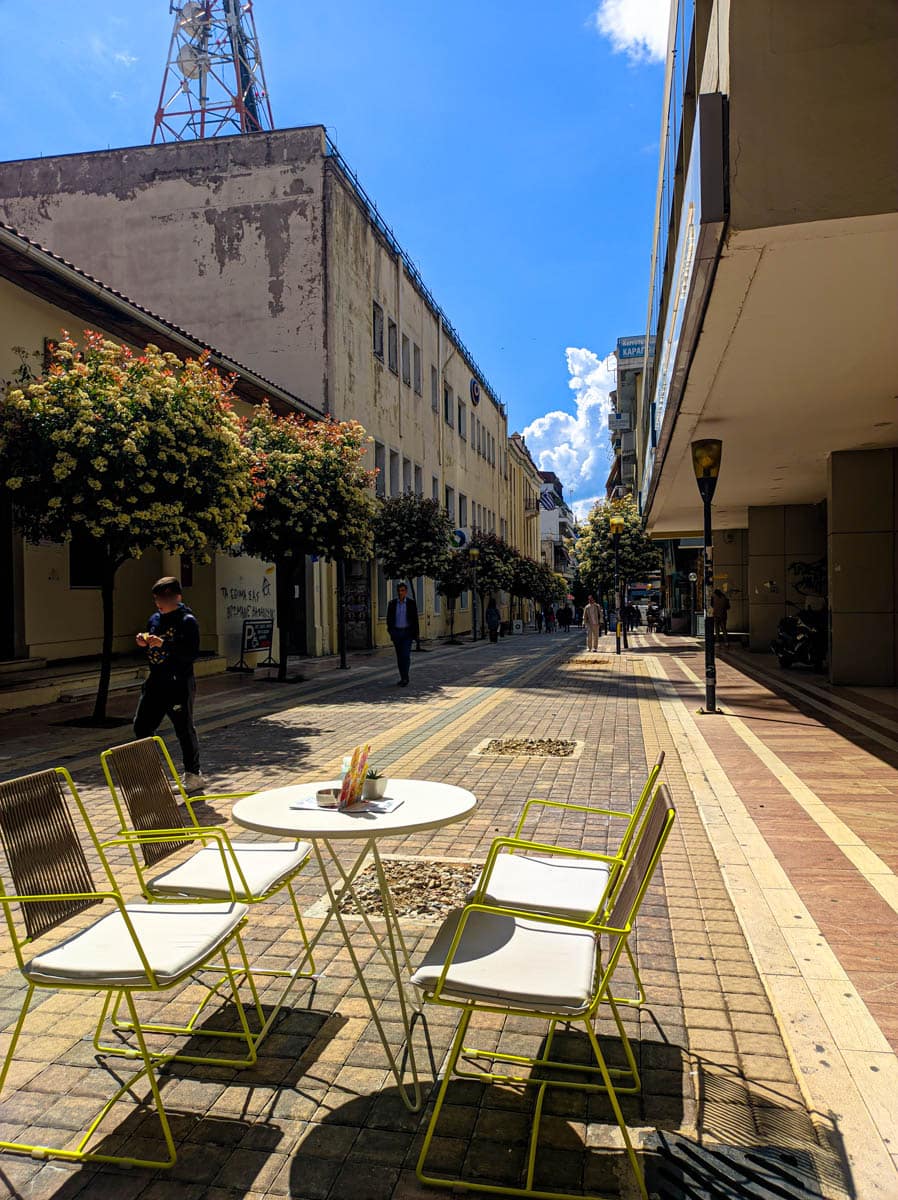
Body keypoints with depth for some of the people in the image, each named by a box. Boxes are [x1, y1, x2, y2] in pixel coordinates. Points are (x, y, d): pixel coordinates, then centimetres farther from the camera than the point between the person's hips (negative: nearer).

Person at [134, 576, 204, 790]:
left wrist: (163, 644, -27)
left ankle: (193, 775, 16)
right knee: (141, 726, 9)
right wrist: (144, 643, 0)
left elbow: (192, 653, -22)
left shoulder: (188, 621, -12)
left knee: (185, 729, 2)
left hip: (179, 684, -7)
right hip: (155, 681, 7)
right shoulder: (155, 619, 10)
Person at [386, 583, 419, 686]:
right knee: (399, 656, 7)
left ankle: (405, 678, -9)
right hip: (396, 633, 3)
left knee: (406, 655, -13)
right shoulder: (392, 603, 2)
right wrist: (389, 629, -9)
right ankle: (403, 678, 14)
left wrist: (416, 634, -4)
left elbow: (415, 619, -2)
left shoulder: (411, 603, -4)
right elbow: (389, 618, 5)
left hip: (407, 632, -3)